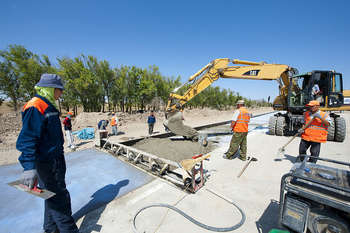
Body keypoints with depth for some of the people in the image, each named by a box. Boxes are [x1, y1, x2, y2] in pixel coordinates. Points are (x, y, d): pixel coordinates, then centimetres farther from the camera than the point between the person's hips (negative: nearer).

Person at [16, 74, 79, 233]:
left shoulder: (49, 106, 12)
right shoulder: (35, 107, -18)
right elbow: (27, 139, -25)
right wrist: (29, 167, -30)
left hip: (55, 159, 10)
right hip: (45, 163, -10)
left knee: (53, 196, 22)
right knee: (59, 198, 1)